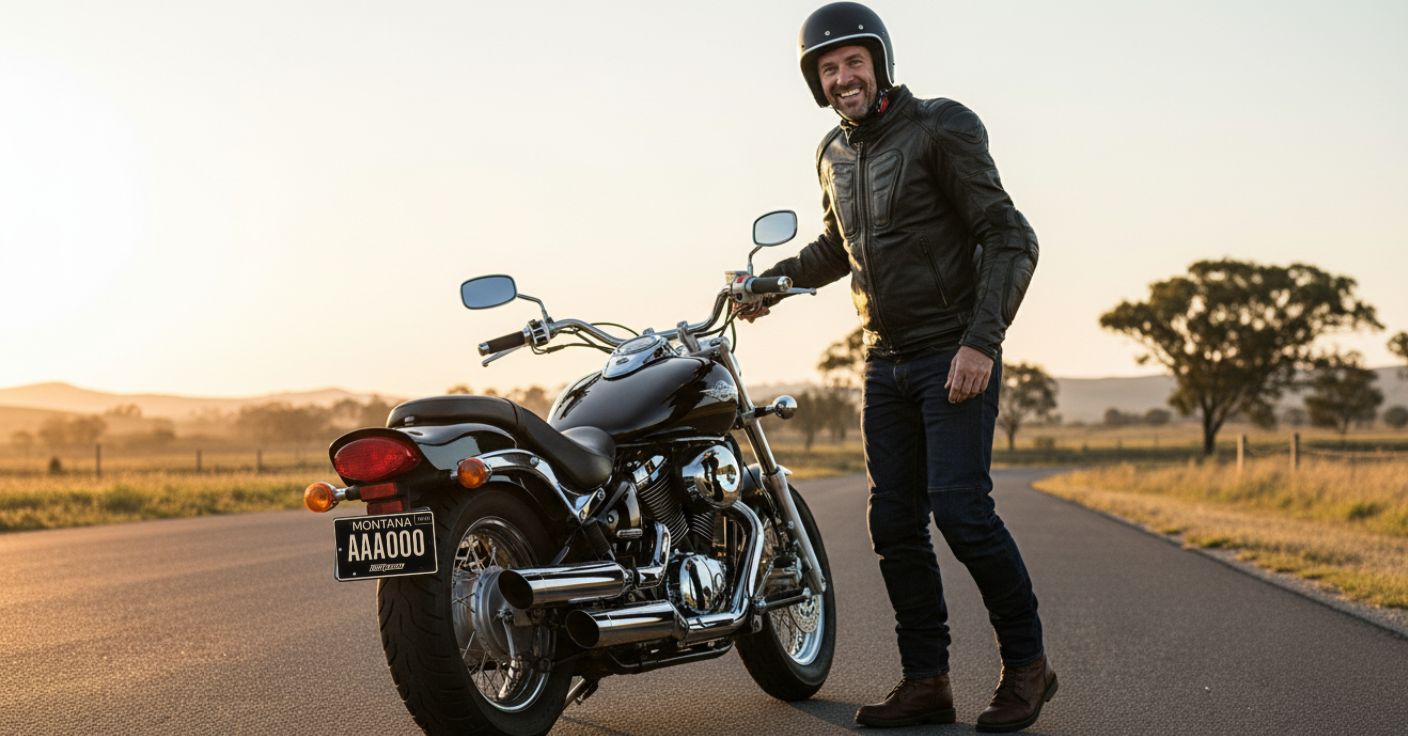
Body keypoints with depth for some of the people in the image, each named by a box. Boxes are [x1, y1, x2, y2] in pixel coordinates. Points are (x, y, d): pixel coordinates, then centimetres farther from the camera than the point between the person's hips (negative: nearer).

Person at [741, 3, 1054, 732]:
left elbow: (1010, 238, -11)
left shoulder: (941, 128, -8)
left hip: (955, 354, -7)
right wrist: (775, 279, 16)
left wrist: (981, 341, -20)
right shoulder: (833, 155, 12)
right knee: (895, 523, 3)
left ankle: (1025, 664, 1)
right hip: (885, 362, 7)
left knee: (960, 507, -15)